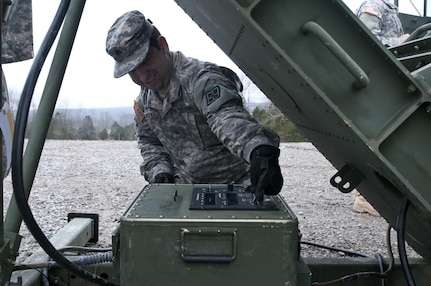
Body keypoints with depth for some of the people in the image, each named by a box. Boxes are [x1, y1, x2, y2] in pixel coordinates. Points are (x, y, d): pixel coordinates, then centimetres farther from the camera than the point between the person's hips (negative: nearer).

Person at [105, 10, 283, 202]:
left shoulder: (200, 79, -21)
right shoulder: (144, 100, 5)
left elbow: (227, 117, -41)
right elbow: (149, 142, 19)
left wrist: (261, 151, -60)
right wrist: (159, 171, -2)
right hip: (186, 190, 7)